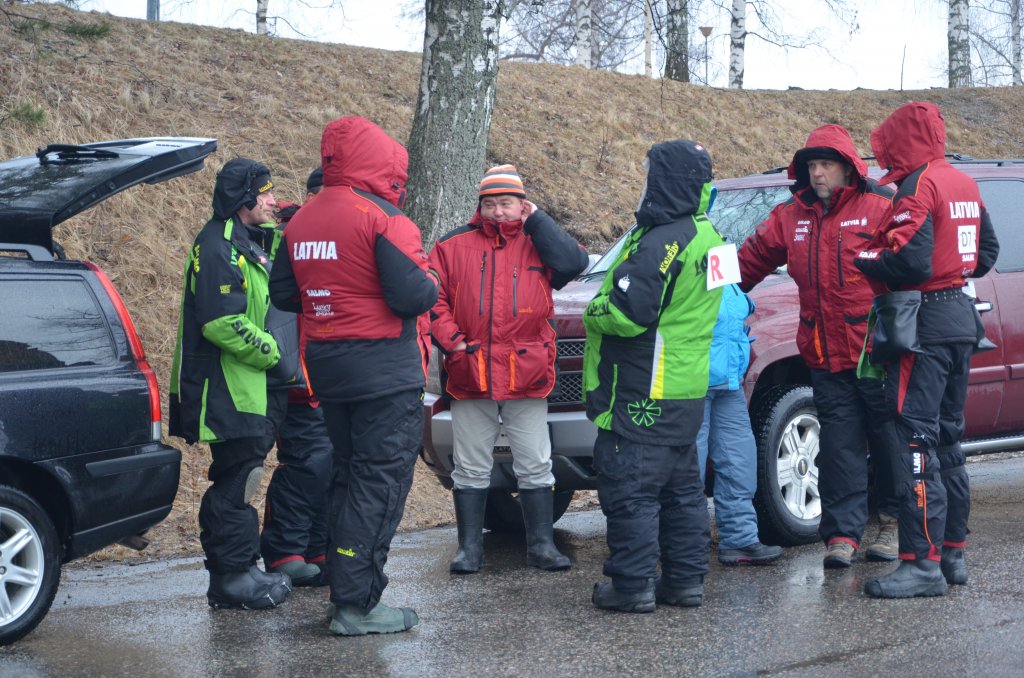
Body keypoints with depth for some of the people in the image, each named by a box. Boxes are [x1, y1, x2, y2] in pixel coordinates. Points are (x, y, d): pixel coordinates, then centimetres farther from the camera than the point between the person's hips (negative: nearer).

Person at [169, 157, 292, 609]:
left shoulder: (246, 243, 17)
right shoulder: (218, 248, -16)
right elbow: (223, 323, -24)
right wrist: (273, 352, -16)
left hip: (249, 389, 10)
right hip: (227, 392, -10)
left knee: (238, 478, 14)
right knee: (237, 479, -7)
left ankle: (233, 572, 21)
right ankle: (233, 576, -1)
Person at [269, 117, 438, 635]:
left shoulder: (301, 221, 8)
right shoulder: (382, 217, -15)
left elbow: (283, 294, 13)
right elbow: (412, 296, -21)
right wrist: (429, 283, 0)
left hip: (328, 368, 8)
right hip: (385, 372, -8)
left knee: (348, 476, 18)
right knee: (380, 483, -4)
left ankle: (343, 588, 22)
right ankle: (357, 604, -5)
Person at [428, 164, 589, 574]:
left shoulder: (538, 243, 6)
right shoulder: (454, 246, 6)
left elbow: (573, 264, -13)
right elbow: (433, 298, 5)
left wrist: (537, 221, -8)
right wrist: (452, 341, -7)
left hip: (527, 380, 0)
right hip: (470, 379, 0)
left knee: (535, 467, 5)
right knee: (470, 469, 8)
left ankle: (541, 544, 14)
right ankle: (469, 547, 16)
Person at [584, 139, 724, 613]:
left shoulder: (662, 243, -20)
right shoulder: (707, 237, 12)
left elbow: (628, 313, -24)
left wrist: (594, 310, -4)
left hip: (643, 394, -10)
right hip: (687, 390, 10)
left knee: (630, 488, -3)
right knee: (681, 487, 16)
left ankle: (633, 585, -1)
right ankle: (686, 578, 20)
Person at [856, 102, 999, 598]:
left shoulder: (916, 186, -15)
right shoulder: (963, 184, 14)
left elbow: (910, 261, -24)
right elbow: (987, 251, 22)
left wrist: (860, 259, -11)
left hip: (925, 322, -10)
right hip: (962, 317, 10)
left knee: (916, 440, -10)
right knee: (947, 439, 16)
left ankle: (923, 562, -14)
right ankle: (953, 553, 21)